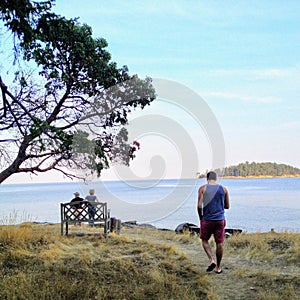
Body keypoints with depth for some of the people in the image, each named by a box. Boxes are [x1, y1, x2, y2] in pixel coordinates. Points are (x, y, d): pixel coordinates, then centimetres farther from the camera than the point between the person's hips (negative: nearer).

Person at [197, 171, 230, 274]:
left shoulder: (203, 188, -5)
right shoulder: (223, 189, 2)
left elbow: (199, 206, -11)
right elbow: (227, 206, 7)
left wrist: (200, 217, 4)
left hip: (207, 219, -2)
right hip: (220, 219, 2)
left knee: (205, 240, 17)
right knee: (219, 243, 9)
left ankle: (212, 260, -1)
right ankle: (218, 267, 17)